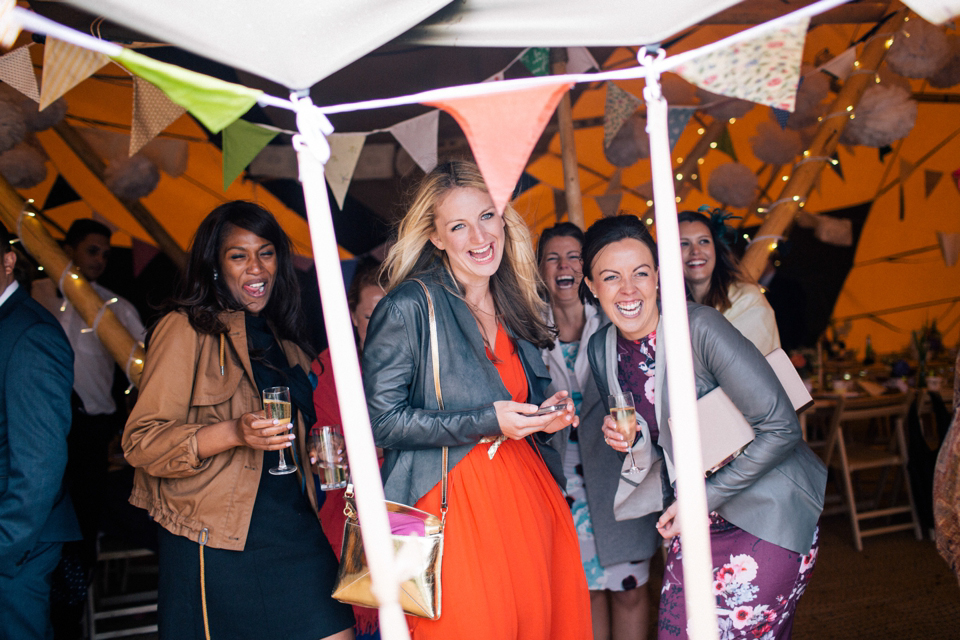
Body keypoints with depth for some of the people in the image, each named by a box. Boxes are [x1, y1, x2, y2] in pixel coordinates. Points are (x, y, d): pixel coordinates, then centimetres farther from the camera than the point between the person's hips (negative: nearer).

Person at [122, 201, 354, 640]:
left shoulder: (282, 339, 15)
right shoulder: (186, 329, -6)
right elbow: (140, 442, -12)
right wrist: (235, 432, -24)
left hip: (293, 529, 6)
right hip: (216, 543, -5)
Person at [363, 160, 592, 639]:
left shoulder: (514, 309, 13)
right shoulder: (408, 307, -9)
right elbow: (381, 420, -12)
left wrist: (546, 415, 2)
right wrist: (486, 422, -16)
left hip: (527, 492, 6)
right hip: (453, 504, -6)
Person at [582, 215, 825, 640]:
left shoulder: (701, 327, -21)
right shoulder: (602, 350, -2)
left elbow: (780, 427, -19)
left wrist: (704, 498, -17)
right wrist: (631, 443, -14)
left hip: (766, 514, -5)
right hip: (696, 522, 5)